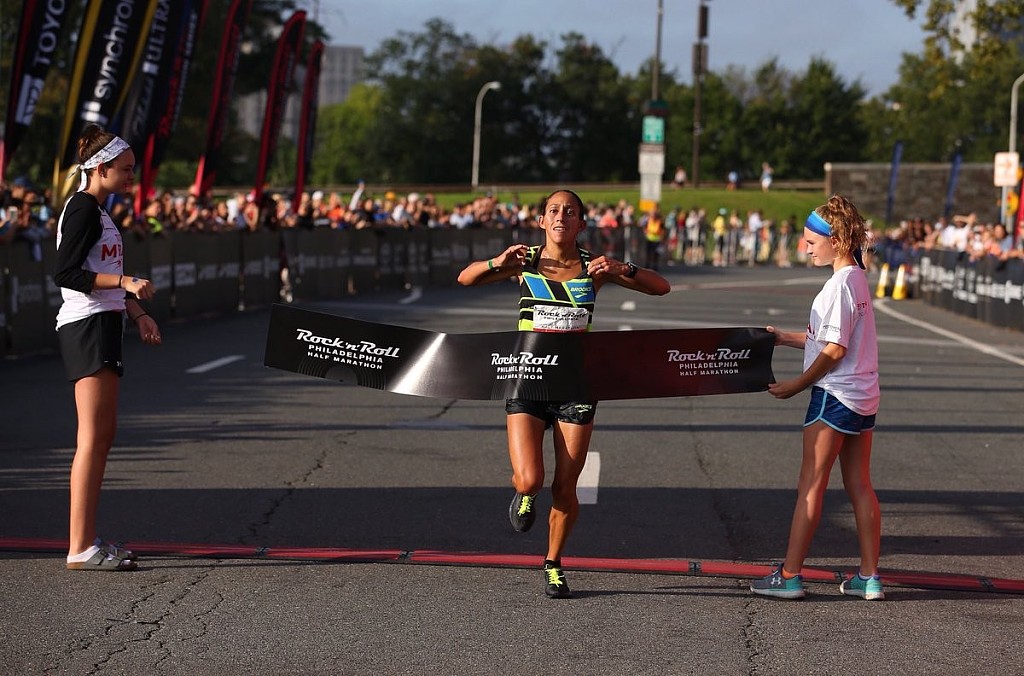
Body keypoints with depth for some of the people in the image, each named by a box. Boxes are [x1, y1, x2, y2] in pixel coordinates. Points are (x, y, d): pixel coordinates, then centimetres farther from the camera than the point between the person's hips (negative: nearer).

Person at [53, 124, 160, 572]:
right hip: (87, 327, -11)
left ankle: (86, 542, 13)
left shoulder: (97, 211, 20)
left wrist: (137, 312, 14)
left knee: (103, 436, 10)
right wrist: (125, 281, -23)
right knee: (93, 438, -11)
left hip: (102, 324, 11)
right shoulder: (83, 208, -11)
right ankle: (80, 548, -11)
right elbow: (65, 273, -19)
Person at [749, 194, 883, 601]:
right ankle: (870, 577, 11)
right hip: (862, 396, 9)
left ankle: (789, 576, 0)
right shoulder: (858, 279, 13)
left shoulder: (840, 284, -16)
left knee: (811, 486, -4)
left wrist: (796, 385, -11)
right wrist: (786, 338, 16)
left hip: (834, 395, -9)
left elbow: (835, 349, -18)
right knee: (859, 486, 10)